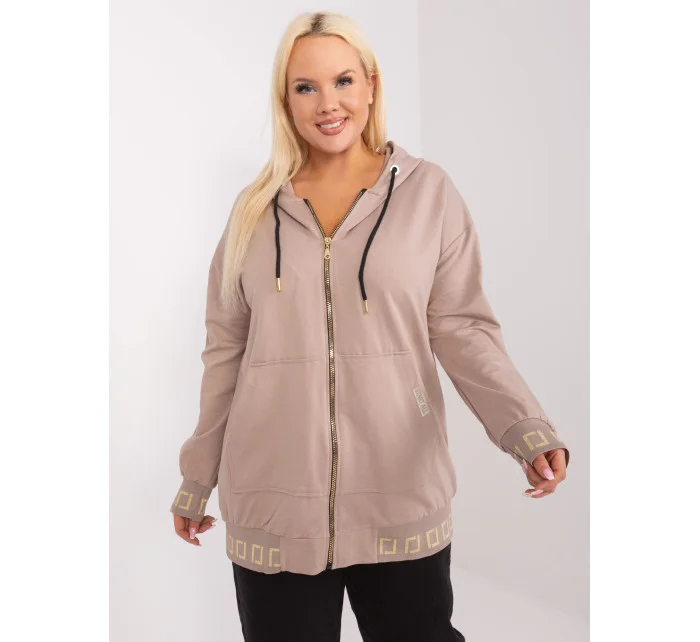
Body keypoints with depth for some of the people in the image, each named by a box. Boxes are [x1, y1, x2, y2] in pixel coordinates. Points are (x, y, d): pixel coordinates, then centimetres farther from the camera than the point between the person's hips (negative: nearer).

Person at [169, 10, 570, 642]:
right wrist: (197, 477, 13)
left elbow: (462, 328, -2)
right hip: (273, 505, 2)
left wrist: (528, 427, -18)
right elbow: (226, 350, 10)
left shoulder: (430, 192, 0)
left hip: (401, 500, -1)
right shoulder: (256, 209, 7)